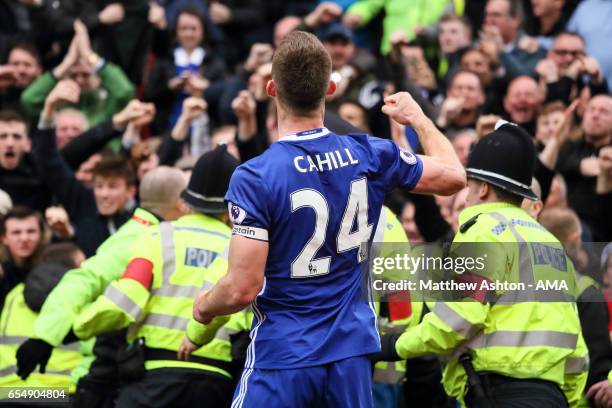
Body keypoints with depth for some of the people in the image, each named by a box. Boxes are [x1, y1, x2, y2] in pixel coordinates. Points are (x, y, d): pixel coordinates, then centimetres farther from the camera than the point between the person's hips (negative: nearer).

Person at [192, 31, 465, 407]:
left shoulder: (254, 178, -16)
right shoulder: (369, 155, -2)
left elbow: (243, 289, -18)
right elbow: (453, 175, 13)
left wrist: (204, 307, 4)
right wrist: (418, 118, 30)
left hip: (283, 356, -4)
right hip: (352, 351, 4)